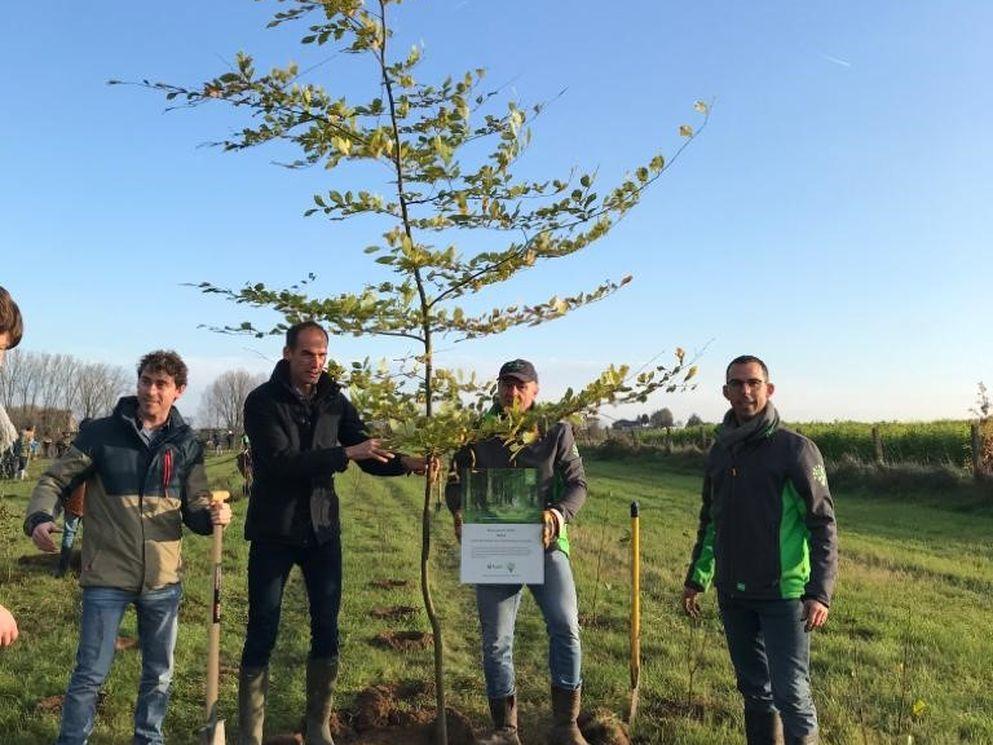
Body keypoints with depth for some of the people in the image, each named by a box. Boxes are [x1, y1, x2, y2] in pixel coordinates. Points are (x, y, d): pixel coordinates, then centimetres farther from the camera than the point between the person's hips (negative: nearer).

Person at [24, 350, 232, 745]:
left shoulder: (187, 444, 2)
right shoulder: (102, 432, -5)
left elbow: (195, 509, 4)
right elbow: (55, 480, -2)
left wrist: (214, 515, -18)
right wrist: (39, 517, -22)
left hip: (163, 579, 3)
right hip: (107, 577, -3)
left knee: (159, 674, 17)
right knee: (90, 674, 4)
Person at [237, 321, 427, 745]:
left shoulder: (335, 401, 3)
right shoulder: (262, 401, -10)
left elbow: (368, 457, 3)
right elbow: (281, 462, -23)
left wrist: (405, 463, -17)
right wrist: (344, 453, -29)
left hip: (322, 531, 4)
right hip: (273, 533, -4)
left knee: (326, 630, 7)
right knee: (262, 633, 4)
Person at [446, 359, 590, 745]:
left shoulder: (556, 430, 0)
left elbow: (576, 483, 2)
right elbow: (456, 481, 9)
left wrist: (557, 515, -18)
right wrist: (461, 512, -12)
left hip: (545, 544, -1)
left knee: (565, 627, -12)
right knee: (496, 642, 6)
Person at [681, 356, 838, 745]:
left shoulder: (796, 449, -9)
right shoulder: (719, 452, 8)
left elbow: (823, 524, -10)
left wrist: (820, 592, -17)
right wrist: (696, 579, 18)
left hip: (783, 594, -5)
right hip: (733, 596, 5)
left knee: (791, 693, -2)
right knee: (754, 688, 15)